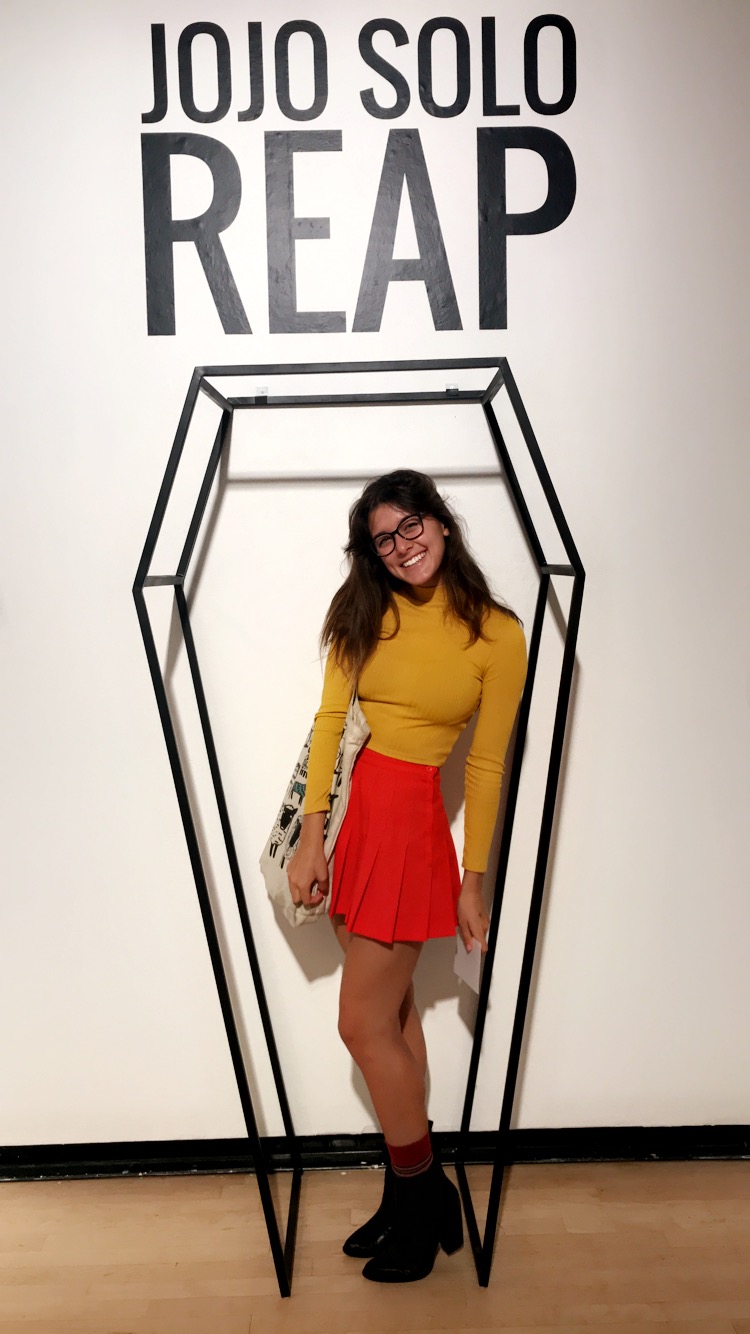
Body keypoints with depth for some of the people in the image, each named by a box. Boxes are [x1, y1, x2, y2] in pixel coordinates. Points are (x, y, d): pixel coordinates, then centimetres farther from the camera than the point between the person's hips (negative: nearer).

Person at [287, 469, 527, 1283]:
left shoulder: (498, 634, -5)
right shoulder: (365, 613, 5)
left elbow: (486, 765, -3)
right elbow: (330, 720, -1)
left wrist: (472, 881, 1)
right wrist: (311, 841, -7)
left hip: (410, 818, -5)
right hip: (346, 808, 5)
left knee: (364, 1023, 1)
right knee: (391, 1009, 15)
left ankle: (424, 1199, 25)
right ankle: (411, 1195, 33)